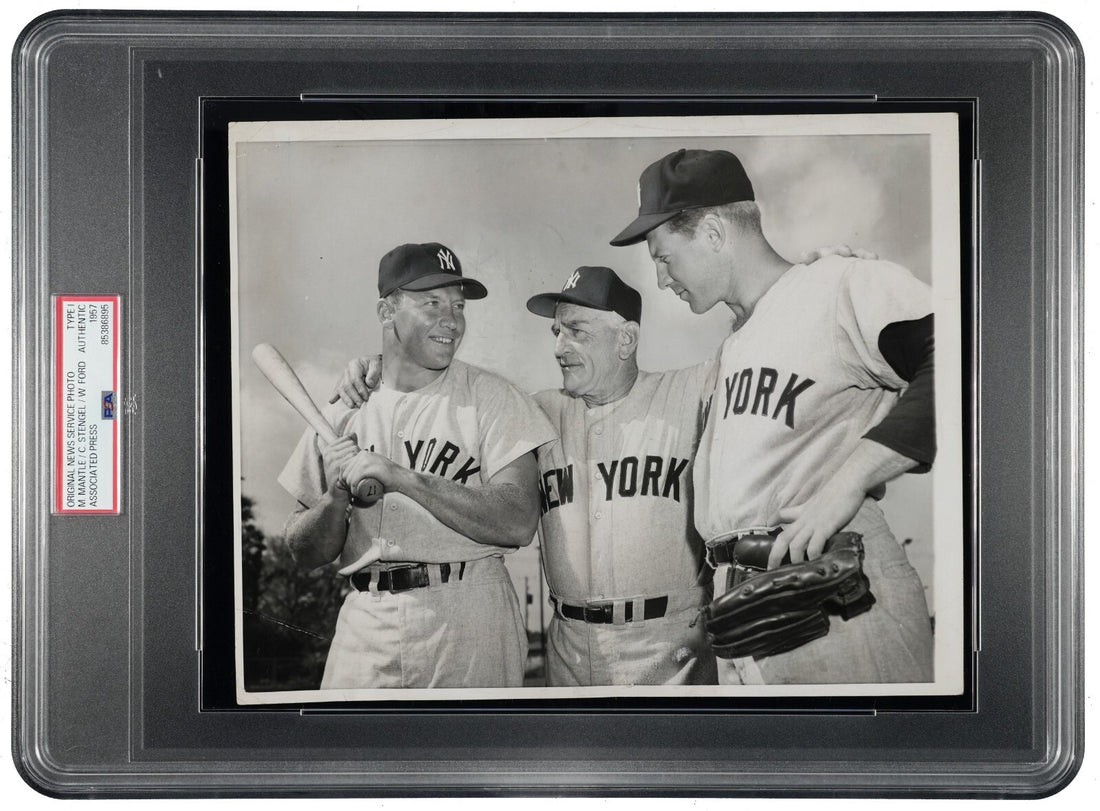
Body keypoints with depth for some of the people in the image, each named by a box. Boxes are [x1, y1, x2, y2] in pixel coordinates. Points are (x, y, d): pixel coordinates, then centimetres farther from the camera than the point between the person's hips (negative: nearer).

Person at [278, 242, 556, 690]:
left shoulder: (492, 398, 0)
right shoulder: (340, 414, 8)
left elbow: (519, 523, -14)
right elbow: (305, 555, 10)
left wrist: (400, 477, -18)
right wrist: (339, 495, -11)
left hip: (470, 624, -2)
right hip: (365, 627, 2)